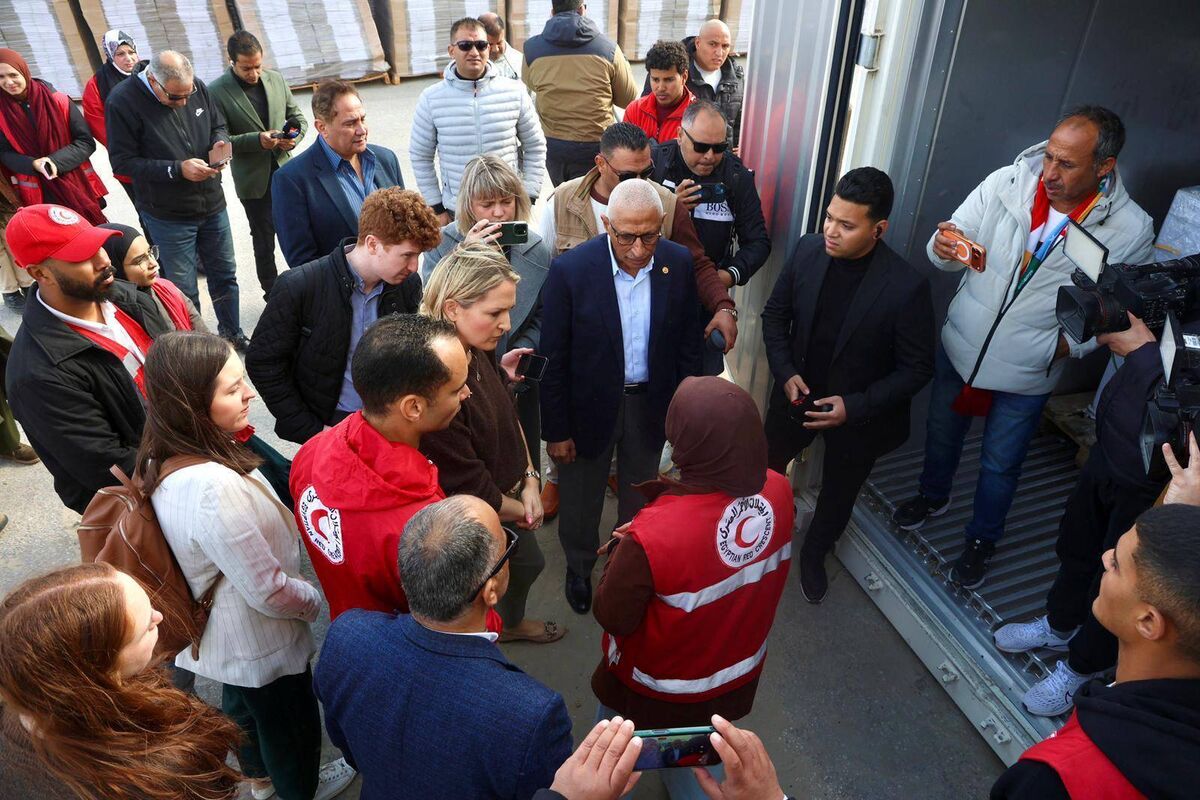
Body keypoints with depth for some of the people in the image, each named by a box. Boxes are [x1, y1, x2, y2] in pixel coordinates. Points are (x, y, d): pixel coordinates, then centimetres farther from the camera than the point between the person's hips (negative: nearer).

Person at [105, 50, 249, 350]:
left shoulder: (196, 86, -5)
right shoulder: (122, 101, -18)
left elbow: (218, 124, 11)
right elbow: (122, 160, -16)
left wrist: (220, 143, -12)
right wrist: (177, 169, -25)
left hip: (212, 204, 5)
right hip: (169, 215, -5)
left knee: (225, 274, 18)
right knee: (184, 290, 5)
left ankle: (232, 333, 38)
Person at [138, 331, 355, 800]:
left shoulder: (163, 461, -12)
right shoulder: (214, 488, -40)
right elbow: (269, 591, -30)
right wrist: (314, 599, -13)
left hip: (216, 632, 8)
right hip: (259, 642, -8)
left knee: (243, 702, 33)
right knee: (291, 720, 22)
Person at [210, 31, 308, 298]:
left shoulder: (276, 79, 3)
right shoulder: (217, 91, -10)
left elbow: (298, 117, 12)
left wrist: (295, 137, -10)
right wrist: (257, 140, -24)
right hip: (254, 180, -3)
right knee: (264, 241, 9)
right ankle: (272, 294, 22)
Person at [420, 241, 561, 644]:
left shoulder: (479, 353, -10)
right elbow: (468, 487, -28)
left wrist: (530, 481, -4)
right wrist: (521, 510, -11)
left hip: (509, 498, 9)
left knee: (529, 563, 32)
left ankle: (511, 623, 62)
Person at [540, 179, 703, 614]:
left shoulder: (679, 264, -12)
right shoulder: (570, 270, -22)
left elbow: (686, 344, 0)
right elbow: (553, 359, -15)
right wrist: (557, 430, -11)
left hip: (652, 404, 3)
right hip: (590, 406, -2)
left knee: (640, 496, 24)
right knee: (580, 500, 20)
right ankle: (579, 567, 50)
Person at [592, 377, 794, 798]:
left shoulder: (653, 535, -43)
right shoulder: (778, 491, -23)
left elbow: (614, 617, -25)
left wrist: (621, 549, -12)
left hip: (656, 688, -4)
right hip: (737, 671, 5)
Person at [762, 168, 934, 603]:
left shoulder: (907, 287, -26)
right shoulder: (808, 250, -16)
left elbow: (916, 368, -16)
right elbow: (775, 314, -1)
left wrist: (855, 406, -24)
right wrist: (785, 373, -14)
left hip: (858, 413, -2)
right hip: (797, 393, 3)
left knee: (837, 496, 21)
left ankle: (814, 554, 52)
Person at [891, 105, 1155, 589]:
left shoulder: (1130, 230, -17)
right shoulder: (1007, 182, -16)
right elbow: (949, 254, -12)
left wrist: (1069, 344, -20)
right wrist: (944, 247, -35)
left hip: (1028, 375, -2)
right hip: (960, 347, 2)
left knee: (1000, 466, 17)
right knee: (942, 433, 25)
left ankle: (982, 539, 44)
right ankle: (934, 495, 55)